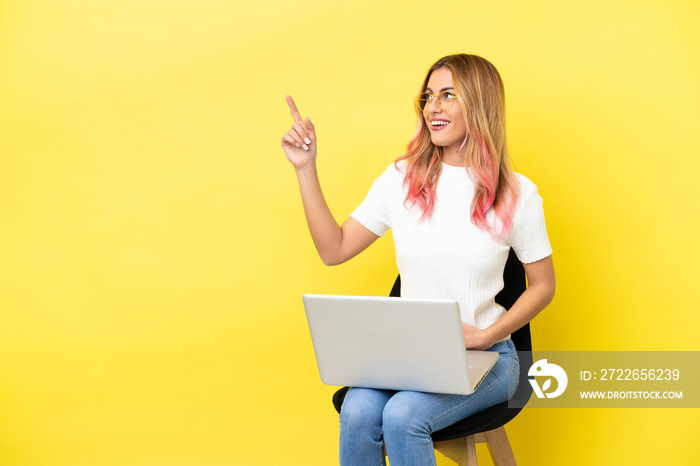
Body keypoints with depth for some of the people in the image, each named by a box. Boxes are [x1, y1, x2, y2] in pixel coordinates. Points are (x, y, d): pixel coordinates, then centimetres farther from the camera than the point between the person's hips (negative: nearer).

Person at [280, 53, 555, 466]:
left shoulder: (516, 195, -4)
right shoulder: (401, 180, 3)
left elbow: (543, 285, 5)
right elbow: (334, 249, 5)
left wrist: (485, 336, -8)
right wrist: (306, 169, -1)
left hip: (485, 357, -2)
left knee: (402, 416, -29)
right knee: (357, 413, -27)